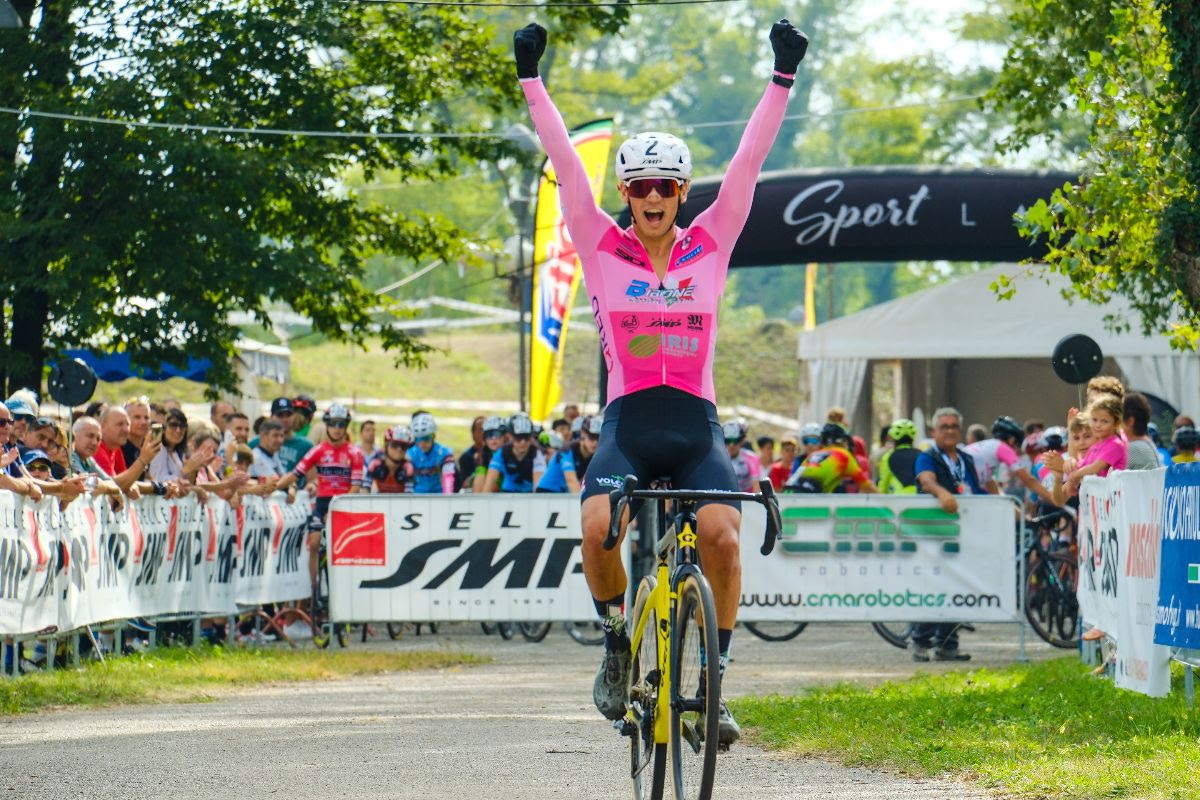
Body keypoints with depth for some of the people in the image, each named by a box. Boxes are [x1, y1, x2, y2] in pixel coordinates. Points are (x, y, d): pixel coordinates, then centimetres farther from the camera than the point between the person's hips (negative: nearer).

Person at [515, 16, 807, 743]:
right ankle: (618, 642, 3)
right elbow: (566, 163, 5)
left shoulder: (710, 246, 8)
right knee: (598, 529, -26)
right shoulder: (604, 249, 7)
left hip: (695, 424, 0)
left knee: (721, 534, -24)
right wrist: (531, 80, 2)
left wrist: (783, 79, 2)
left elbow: (749, 162, 5)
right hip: (628, 422, 0)